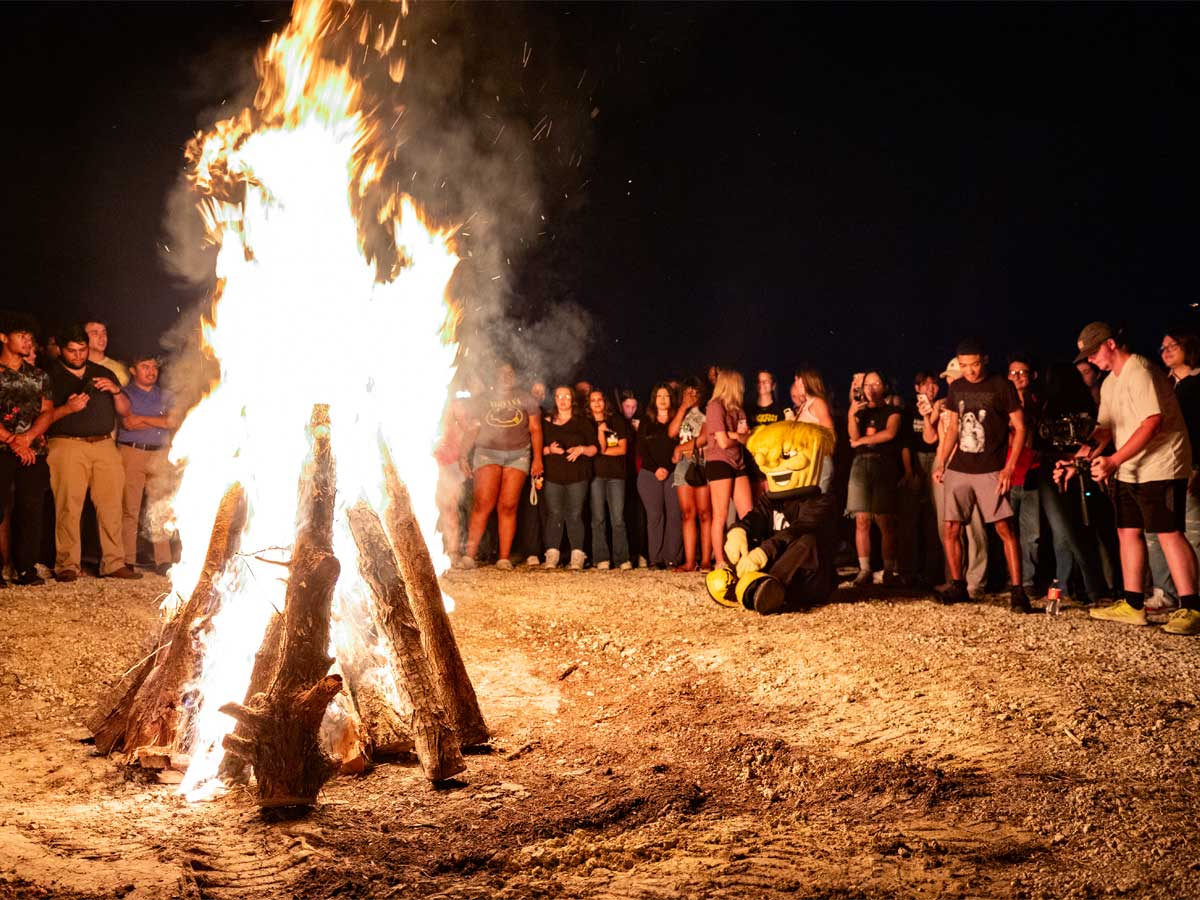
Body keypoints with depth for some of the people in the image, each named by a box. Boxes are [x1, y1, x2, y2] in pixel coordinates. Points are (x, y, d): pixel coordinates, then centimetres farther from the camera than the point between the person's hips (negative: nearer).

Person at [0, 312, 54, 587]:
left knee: (31, 510, 0)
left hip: (33, 450, 4)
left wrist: (28, 436, -7)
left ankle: (26, 569, 5)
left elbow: (47, 411, 10)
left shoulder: (38, 376, 17)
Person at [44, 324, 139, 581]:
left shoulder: (103, 374, 20)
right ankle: (67, 566, -4)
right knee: (68, 507, -9)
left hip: (105, 445, 3)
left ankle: (114, 563, 1)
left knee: (111, 506, -2)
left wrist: (115, 391, -1)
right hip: (67, 445, -3)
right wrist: (68, 408, -14)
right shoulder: (51, 376, 8)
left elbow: (126, 411, 17)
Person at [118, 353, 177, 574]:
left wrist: (144, 419, -6)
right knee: (129, 509, -3)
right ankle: (127, 561, 1)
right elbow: (128, 423, -9)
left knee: (160, 509, 1)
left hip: (160, 455, 3)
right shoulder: (126, 393, 7)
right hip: (132, 453, -3)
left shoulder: (164, 395, 18)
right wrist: (159, 421, -3)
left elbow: (173, 421, 1)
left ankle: (163, 560, 1)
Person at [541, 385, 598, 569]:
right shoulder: (547, 423, 14)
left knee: (574, 515, -6)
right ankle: (551, 556, -3)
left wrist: (582, 449, -12)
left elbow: (595, 448, 6)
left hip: (577, 476, -1)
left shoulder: (582, 423, 10)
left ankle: (577, 556, -4)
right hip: (553, 476, 1)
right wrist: (549, 450, -9)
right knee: (554, 514, -4)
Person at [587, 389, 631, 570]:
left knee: (617, 519, -5)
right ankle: (601, 558, 0)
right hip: (596, 474, 0)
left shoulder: (617, 421, 12)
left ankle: (622, 558, -2)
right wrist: (600, 429, -13)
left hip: (616, 474, 0)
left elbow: (623, 449, 4)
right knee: (598, 518, -3)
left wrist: (600, 451, -2)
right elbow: (600, 447, -2)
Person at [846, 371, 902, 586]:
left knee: (885, 521, -7)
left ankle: (889, 571, -4)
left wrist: (862, 441, 1)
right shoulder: (860, 411, 20)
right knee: (862, 520, -6)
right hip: (861, 464, 2)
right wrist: (851, 413, -13)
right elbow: (853, 435, 2)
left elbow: (890, 433, -6)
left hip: (884, 464, -2)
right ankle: (864, 570, -5)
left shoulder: (891, 411, 13)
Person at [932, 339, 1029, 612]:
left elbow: (1020, 428, -3)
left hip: (990, 471, -5)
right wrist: (941, 463, 9)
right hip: (958, 469, 5)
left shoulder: (1002, 386, -4)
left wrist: (1010, 467, -12)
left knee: (1005, 528, -10)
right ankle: (958, 586, 16)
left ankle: (1017, 591, -6)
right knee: (951, 530, 3)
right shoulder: (956, 388, 10)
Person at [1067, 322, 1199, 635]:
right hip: (1129, 471, 10)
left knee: (1169, 533, -12)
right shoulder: (1109, 384, 16)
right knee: (1128, 531, 10)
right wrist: (1076, 461, 4)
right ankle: (1133, 606, 17)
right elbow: (1105, 429, 17)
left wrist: (1114, 461, -25)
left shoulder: (1139, 372, -15)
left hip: (1159, 468, -10)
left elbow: (1152, 423, -23)